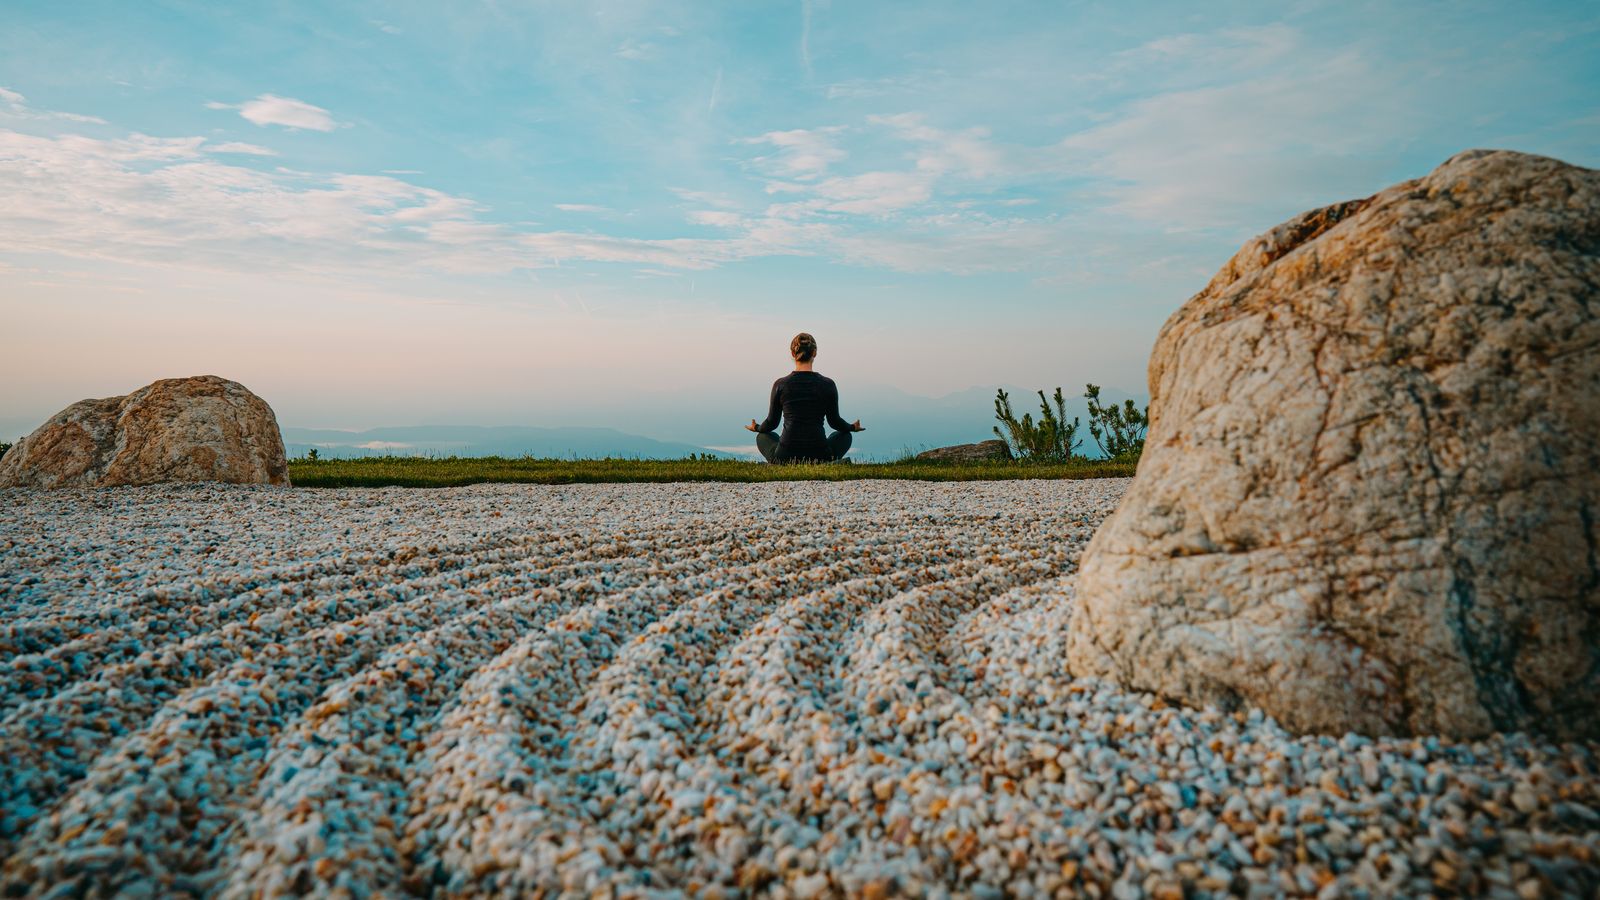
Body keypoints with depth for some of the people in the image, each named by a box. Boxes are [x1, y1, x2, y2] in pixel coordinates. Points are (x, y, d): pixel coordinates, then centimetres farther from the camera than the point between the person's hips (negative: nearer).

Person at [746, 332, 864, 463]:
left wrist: (757, 428, 30)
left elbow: (772, 422, 7)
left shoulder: (780, 384, -4)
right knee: (845, 435, 32)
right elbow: (834, 421, 7)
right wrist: (852, 427, 29)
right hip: (819, 457, 0)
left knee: (763, 436, 34)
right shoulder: (828, 384, -4)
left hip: (785, 457, 0)